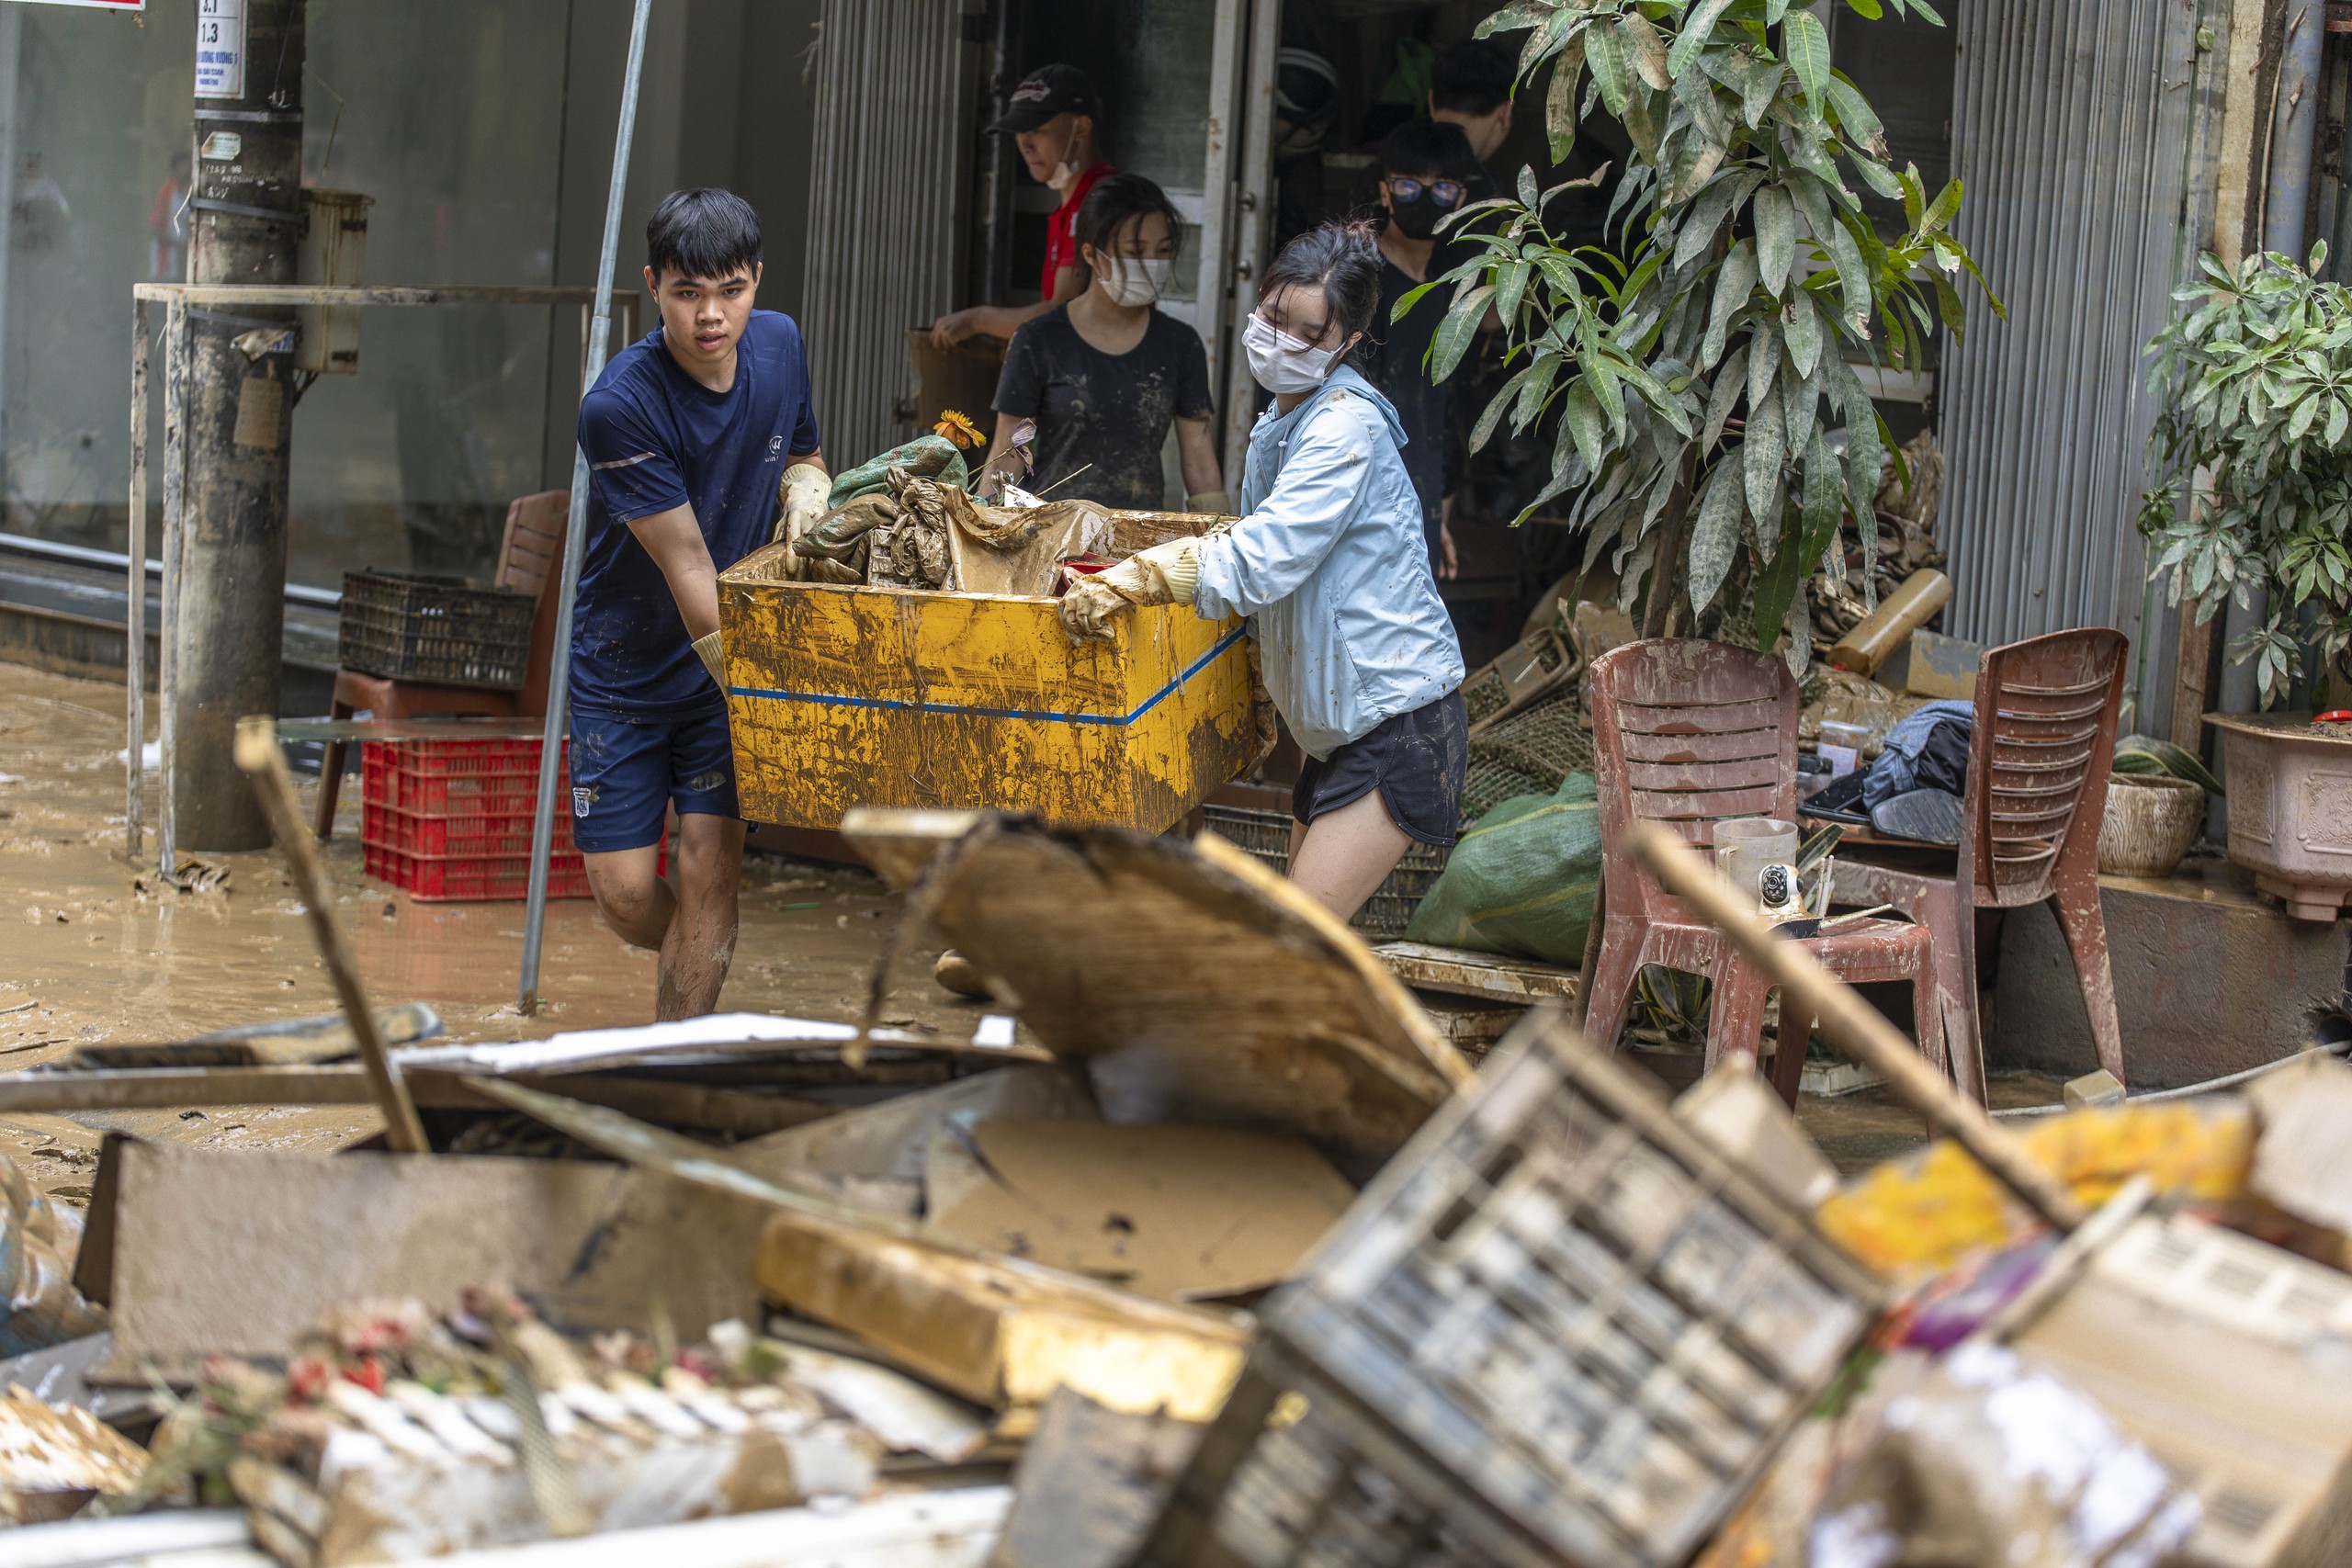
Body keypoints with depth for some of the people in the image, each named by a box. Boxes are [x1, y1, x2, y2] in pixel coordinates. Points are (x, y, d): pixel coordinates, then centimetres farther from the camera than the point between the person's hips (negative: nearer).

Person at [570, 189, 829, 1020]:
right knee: (624, 895, -1)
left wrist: (806, 486, -9)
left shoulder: (779, 344, -5)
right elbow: (692, 581, -24)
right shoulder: (619, 406, -25)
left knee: (708, 869, -9)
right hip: (624, 671, -3)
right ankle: (696, 983, 32)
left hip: (731, 660, 3)